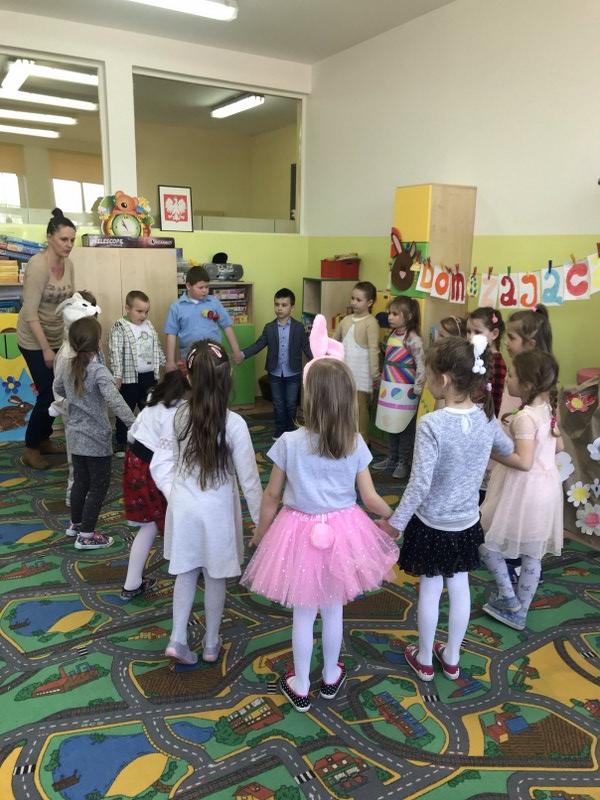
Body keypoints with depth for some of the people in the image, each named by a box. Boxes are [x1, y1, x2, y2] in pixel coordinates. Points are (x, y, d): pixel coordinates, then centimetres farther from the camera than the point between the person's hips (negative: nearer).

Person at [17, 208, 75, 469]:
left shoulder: (68, 263, -3)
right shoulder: (38, 265, -24)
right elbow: (30, 313, -24)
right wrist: (46, 349, -22)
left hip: (58, 338, 7)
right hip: (34, 341, -6)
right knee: (48, 393, -5)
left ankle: (44, 440, 29)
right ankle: (30, 449, 12)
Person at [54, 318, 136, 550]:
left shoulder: (67, 367, 0)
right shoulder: (98, 371, -23)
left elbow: (57, 388, 20)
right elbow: (115, 401, -35)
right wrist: (134, 424, -36)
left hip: (75, 436, 7)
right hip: (96, 439, -7)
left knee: (80, 481, 22)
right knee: (99, 485, 6)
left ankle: (75, 524, 37)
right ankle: (86, 535, 11)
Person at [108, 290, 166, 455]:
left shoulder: (149, 326, 9)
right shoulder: (119, 328, -11)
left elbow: (157, 348, 21)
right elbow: (116, 353, -17)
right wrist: (117, 376, -22)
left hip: (149, 376, 6)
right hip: (130, 377, -6)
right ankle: (121, 444, 15)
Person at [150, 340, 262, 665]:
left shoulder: (179, 415, -10)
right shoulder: (233, 424, -20)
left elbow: (160, 464, -6)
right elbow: (249, 478, -13)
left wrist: (174, 495, 7)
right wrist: (260, 519, -3)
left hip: (183, 507, 3)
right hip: (216, 511, -2)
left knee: (186, 573, 21)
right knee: (215, 577, 16)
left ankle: (178, 639, 21)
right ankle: (211, 643, 32)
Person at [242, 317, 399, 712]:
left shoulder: (289, 442, -18)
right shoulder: (355, 444, -12)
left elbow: (272, 496, -9)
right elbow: (370, 498, -7)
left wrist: (260, 535, 7)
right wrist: (394, 516, 14)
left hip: (300, 532, -2)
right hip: (341, 531, 2)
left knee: (303, 614, 16)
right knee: (334, 609, 22)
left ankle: (301, 687, 34)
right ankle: (331, 678, 43)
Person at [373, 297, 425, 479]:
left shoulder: (413, 339, -16)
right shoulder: (392, 335, 9)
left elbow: (421, 365, -19)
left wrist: (417, 389, -18)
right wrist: (383, 382, 15)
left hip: (404, 390, -8)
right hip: (390, 389, 8)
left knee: (405, 427, 3)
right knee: (392, 425, 17)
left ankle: (404, 463, 15)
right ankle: (392, 458, 29)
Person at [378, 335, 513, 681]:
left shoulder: (432, 424, -28)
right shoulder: (487, 418, -9)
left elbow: (420, 485, -26)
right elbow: (508, 449, 13)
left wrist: (395, 522, -14)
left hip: (432, 525, -5)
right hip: (467, 522, 5)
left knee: (430, 590, 14)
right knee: (460, 587, 19)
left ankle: (424, 660, 34)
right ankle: (451, 659, 38)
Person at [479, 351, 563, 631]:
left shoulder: (524, 418, -24)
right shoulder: (549, 408, 2)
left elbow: (524, 462, -28)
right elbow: (559, 446, 12)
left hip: (524, 490, -8)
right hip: (546, 487, 9)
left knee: (485, 539, 11)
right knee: (532, 555, 16)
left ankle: (507, 596, 19)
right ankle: (519, 613, 30)